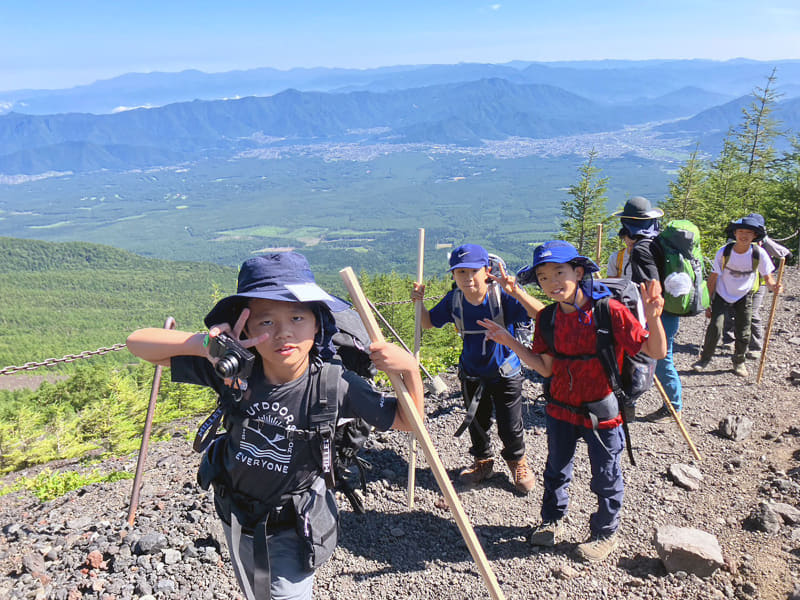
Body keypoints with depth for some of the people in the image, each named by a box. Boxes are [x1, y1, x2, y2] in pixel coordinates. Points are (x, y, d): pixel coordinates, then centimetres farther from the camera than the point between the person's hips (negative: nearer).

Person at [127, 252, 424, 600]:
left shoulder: (335, 387, -27)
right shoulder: (232, 372, -24)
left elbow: (407, 421, -16)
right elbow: (137, 343, -20)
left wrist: (410, 370, -34)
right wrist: (203, 343, -37)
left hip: (293, 526, -3)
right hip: (237, 516, 4)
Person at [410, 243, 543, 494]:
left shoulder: (502, 297, -24)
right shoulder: (454, 300, -12)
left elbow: (541, 316, -36)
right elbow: (429, 323, 3)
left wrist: (516, 292, -51)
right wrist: (419, 302, -16)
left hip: (505, 373, -3)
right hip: (472, 375, 3)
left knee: (510, 427, 8)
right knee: (477, 422, 18)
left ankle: (517, 460, 40)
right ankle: (482, 461, 46)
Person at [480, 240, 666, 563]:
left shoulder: (610, 311, -21)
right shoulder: (548, 319, -5)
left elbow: (656, 352, -19)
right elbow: (546, 368, -2)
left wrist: (653, 317, -37)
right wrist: (509, 342, -8)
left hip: (602, 413, -4)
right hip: (561, 409, 5)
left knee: (606, 477, 15)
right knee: (556, 469, 24)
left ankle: (605, 533, 41)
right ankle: (553, 521, 49)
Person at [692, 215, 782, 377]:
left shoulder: (759, 253, -18)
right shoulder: (724, 252, -20)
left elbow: (768, 277, -11)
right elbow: (712, 279, -11)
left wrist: (774, 286, -36)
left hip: (744, 297, 1)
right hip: (722, 295, -1)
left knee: (743, 333, 3)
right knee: (715, 327, -14)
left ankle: (739, 363, 28)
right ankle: (705, 359, 8)